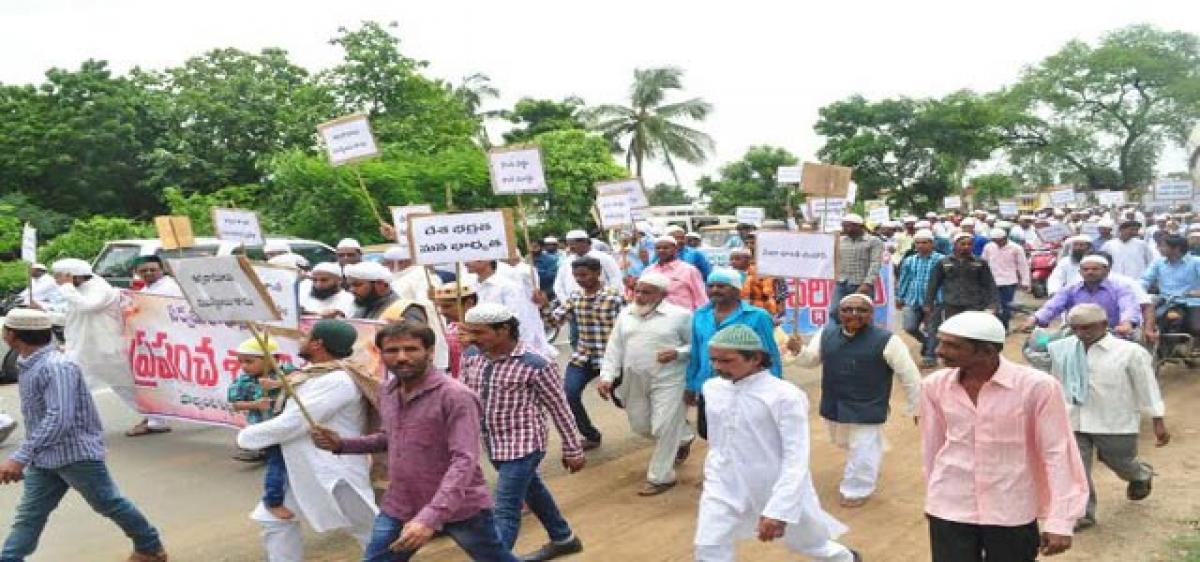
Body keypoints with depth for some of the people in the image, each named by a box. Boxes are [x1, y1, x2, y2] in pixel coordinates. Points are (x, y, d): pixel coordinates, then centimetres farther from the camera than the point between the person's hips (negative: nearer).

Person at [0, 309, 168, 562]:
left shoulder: (57, 367, -24)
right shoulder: (28, 365, 7)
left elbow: (59, 418, -33)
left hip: (77, 455, -8)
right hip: (43, 458, 8)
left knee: (109, 504, 7)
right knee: (28, 516, 4)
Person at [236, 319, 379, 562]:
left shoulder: (336, 381, -26)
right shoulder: (315, 373, 8)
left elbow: (290, 424, -25)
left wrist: (245, 436, -10)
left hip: (334, 471, -10)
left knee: (368, 529, 3)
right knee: (276, 519, 17)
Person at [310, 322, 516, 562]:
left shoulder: (455, 396, -21)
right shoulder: (387, 391, 3)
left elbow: (465, 461, -28)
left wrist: (430, 517, -37)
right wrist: (342, 444, 2)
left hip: (460, 507, -6)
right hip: (399, 508, 6)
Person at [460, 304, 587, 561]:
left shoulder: (535, 364, -20)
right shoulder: (471, 356, -3)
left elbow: (559, 409, -11)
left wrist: (573, 450, -5)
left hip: (523, 445, -7)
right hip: (493, 444, 7)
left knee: (505, 511, -6)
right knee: (532, 491, 24)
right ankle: (563, 539, 44)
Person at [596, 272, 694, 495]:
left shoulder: (680, 315, -8)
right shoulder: (626, 314, 7)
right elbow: (614, 348, 9)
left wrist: (677, 353, -20)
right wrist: (606, 376, 0)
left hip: (668, 381, -6)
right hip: (634, 382, 6)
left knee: (664, 429, -6)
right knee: (640, 426, 14)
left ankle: (661, 477, 12)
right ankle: (682, 439, 40)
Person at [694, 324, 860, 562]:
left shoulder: (785, 395, -20)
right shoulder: (712, 388, -2)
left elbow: (796, 458, -22)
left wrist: (778, 510, -28)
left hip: (781, 488, -4)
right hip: (725, 486, 4)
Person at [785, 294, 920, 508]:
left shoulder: (886, 340, -17)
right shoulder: (826, 334, -3)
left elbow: (910, 376, -9)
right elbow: (811, 360, 11)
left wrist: (914, 408, -3)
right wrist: (798, 351, -12)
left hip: (867, 409, -6)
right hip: (834, 407, 6)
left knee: (862, 451, 3)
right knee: (843, 442, 26)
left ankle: (857, 490, 27)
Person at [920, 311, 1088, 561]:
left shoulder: (1037, 386, -15)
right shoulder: (934, 385, -4)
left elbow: (1058, 452, -11)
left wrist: (1060, 521, -12)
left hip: (1012, 514, -2)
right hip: (949, 510, 2)